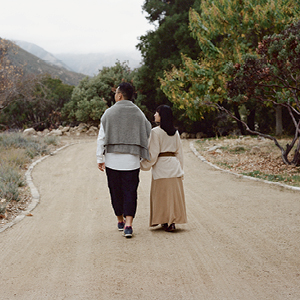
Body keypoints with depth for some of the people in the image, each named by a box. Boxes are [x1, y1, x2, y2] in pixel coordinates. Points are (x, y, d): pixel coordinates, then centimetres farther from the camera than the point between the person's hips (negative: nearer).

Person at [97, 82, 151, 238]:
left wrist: (100, 159, 2)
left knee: (116, 191, 13)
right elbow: (148, 135, 5)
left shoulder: (109, 113, -3)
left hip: (112, 159, 0)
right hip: (131, 160, 0)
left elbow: (101, 137, -4)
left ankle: (120, 221, 27)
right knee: (130, 192, 2)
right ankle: (128, 225, -10)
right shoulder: (138, 114, 2)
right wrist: (144, 155, 18)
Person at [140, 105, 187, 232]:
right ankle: (172, 221, 14)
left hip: (161, 166, -6)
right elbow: (179, 152, 12)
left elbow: (153, 153, -12)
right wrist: (180, 170, 17)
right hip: (174, 164, 6)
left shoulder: (156, 132, -11)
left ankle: (168, 223, 5)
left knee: (162, 194, 3)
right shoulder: (175, 132, 8)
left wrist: (143, 165, 0)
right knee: (174, 192, 10)